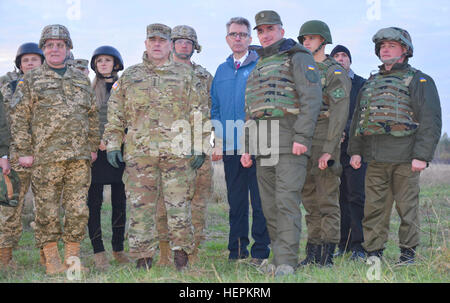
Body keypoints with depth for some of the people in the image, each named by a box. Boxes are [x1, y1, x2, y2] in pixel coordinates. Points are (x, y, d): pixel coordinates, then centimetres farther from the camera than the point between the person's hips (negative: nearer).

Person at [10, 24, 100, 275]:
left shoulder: (82, 79, 17)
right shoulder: (30, 81, 6)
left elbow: (93, 115, 19)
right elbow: (19, 118, 2)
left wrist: (93, 146, 13)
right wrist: (24, 151, -5)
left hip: (80, 156, 3)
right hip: (46, 156, -3)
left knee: (79, 208, 3)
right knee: (47, 209, -1)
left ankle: (73, 257, 13)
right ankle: (52, 260, 9)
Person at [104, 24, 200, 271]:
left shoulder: (185, 75, 12)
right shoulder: (129, 76, 15)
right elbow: (115, 114, 15)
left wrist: (199, 147, 2)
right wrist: (112, 144, 6)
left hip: (178, 151, -1)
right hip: (138, 153, 1)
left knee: (179, 205, -2)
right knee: (141, 207, 1)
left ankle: (181, 258, 9)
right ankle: (143, 260, 9)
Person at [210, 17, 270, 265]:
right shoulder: (222, 71, 16)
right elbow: (215, 109, 18)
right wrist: (217, 141, 6)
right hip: (230, 147, 4)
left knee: (259, 201, -2)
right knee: (235, 201, 10)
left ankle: (260, 251, 6)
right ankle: (237, 251, 18)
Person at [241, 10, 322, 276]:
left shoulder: (298, 59, 2)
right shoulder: (258, 68, 25)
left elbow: (312, 98, -10)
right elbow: (251, 112, 26)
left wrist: (302, 136, -19)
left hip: (289, 143, -7)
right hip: (263, 147, 8)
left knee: (287, 201, -12)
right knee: (270, 205, 7)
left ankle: (287, 262, -13)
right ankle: (279, 256, 14)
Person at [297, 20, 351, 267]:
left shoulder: (336, 73, -6)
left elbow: (339, 114, -14)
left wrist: (328, 151, -20)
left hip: (324, 142, -8)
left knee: (327, 200, -5)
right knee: (310, 201, 10)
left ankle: (327, 257, -2)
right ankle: (312, 254, 15)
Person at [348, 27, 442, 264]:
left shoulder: (419, 81, 3)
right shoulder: (370, 83, 20)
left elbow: (431, 121, -6)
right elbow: (358, 119, 21)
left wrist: (422, 156, -15)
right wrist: (355, 150, 10)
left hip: (404, 157, -4)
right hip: (375, 157, 5)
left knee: (407, 206, 1)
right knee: (374, 207, 3)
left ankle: (408, 252, 12)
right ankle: (373, 252, 10)